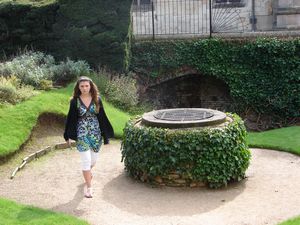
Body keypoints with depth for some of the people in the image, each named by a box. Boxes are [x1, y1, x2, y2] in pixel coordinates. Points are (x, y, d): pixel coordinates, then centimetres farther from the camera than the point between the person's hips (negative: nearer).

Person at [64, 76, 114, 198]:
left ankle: (87, 172, 49)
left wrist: (106, 134, 4)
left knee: (93, 160, 15)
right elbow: (70, 118, 1)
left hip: (96, 133, 2)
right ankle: (88, 186, 7)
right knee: (86, 160, -5)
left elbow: (102, 117, 3)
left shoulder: (97, 100, -2)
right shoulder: (75, 101, -6)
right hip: (82, 134, -2)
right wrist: (68, 136, 3)